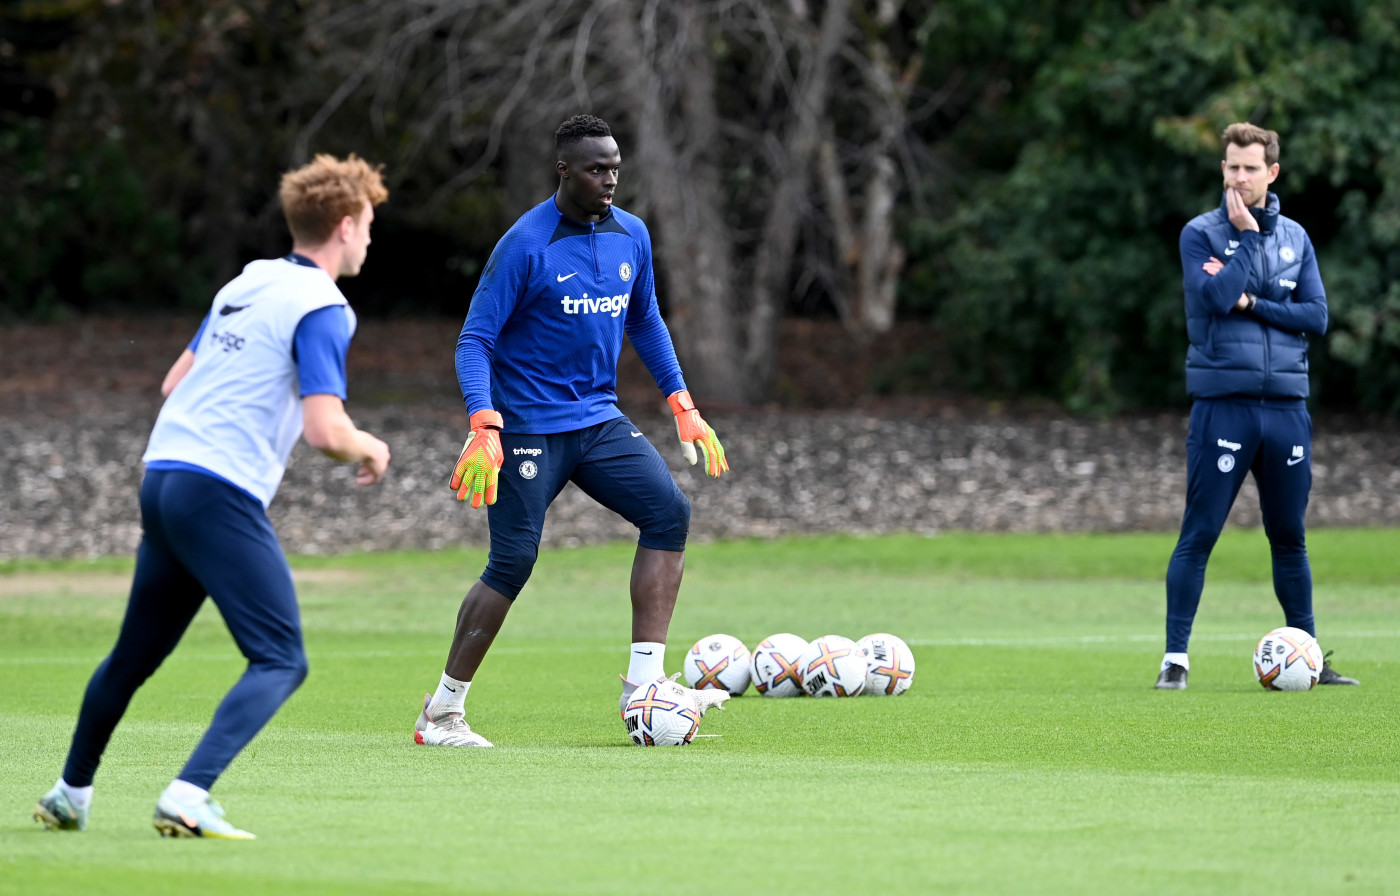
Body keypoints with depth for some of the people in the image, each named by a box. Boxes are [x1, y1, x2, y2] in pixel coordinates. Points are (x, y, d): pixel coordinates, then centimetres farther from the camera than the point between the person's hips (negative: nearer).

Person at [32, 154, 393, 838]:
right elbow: (325, 432, -17)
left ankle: (70, 794, 33)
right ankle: (188, 798, -22)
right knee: (281, 661, -7)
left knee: (136, 653, 22)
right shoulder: (321, 308, -9)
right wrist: (368, 448, 3)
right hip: (221, 494, -9)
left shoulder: (243, 286, 17)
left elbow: (174, 382, 24)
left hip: (162, 474, 9)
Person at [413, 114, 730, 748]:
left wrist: (683, 408, 14)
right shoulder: (526, 244, -14)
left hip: (599, 420, 6)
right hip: (530, 427, -6)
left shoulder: (631, 235, 6)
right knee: (513, 563, -9)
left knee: (669, 511, -12)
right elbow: (475, 340, -13)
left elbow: (645, 323, 21)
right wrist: (483, 430, -26)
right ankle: (442, 713, 4)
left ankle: (643, 683, -12)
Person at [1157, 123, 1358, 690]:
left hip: (1286, 404, 4)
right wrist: (1246, 236, -10)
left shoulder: (1295, 238, 11)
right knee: (1198, 535, -6)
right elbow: (1215, 297, -17)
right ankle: (1175, 659, -3)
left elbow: (1317, 316, 2)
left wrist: (1250, 302, -9)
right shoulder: (1201, 233, 0)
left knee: (1289, 538, 10)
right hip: (1223, 403, -4)